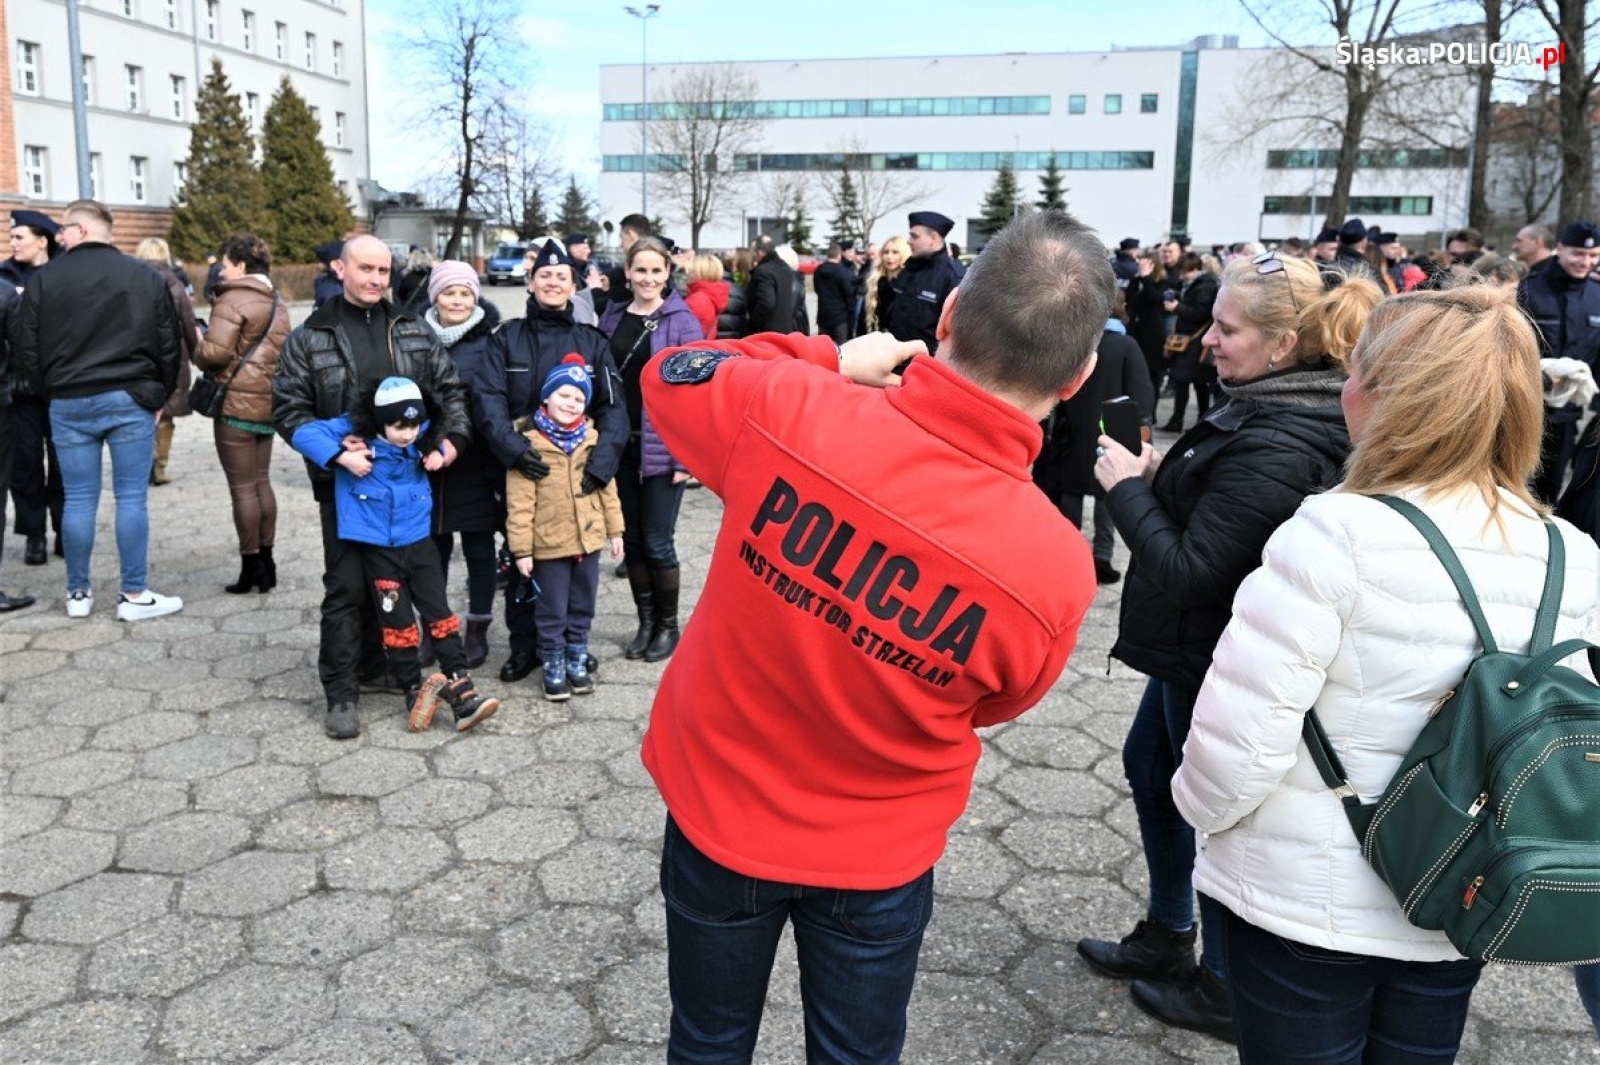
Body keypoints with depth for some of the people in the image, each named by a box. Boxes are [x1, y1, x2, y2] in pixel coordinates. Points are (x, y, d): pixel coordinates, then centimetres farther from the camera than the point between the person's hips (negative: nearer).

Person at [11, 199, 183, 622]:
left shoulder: (44, 279, -1)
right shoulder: (145, 277, 1)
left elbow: (25, 347, 2)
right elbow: (168, 344, 3)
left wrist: (52, 390, 16)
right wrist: (158, 394, 13)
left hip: (69, 404, 1)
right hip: (130, 400, 0)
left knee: (78, 501, 8)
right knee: (131, 499, 2)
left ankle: (79, 594, 17)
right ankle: (134, 596, 4)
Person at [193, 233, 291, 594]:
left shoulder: (232, 300, -12)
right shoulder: (277, 304, 15)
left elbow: (215, 352, -19)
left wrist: (198, 352, 1)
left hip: (237, 402, -8)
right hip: (268, 401, 8)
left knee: (242, 487, -1)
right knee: (261, 482, 15)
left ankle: (251, 565, 4)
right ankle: (266, 561, 19)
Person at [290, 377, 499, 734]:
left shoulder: (424, 436, -2)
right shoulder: (355, 431, -11)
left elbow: (446, 437, 20)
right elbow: (304, 434, -14)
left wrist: (439, 452, -2)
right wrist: (343, 457, -24)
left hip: (420, 542, 2)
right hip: (378, 549, -2)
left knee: (440, 615, 1)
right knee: (398, 624, 4)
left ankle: (461, 690, 3)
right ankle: (415, 692, 16)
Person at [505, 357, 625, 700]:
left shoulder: (592, 439, 2)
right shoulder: (530, 443, -12)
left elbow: (607, 487, 10)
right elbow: (519, 502, -12)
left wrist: (614, 530, 9)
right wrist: (521, 548, -12)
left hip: (588, 540, 4)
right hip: (549, 544, -4)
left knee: (582, 608, 16)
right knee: (552, 612, 8)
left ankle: (577, 662, 31)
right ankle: (553, 668, 22)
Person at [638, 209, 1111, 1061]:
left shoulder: (783, 410, -27)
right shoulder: (1057, 568, -26)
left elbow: (668, 374, -1)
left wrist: (831, 362, 0)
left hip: (717, 810, 1)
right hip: (877, 857, -1)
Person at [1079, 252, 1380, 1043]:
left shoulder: (1274, 449, -29)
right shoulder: (1270, 408, 1)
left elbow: (1188, 570, -27)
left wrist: (1127, 486, -17)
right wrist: (1162, 477, -3)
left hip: (1213, 660, -10)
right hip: (1195, 647, 10)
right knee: (1147, 763, 23)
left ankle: (1222, 987, 31)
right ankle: (1165, 935, 42)